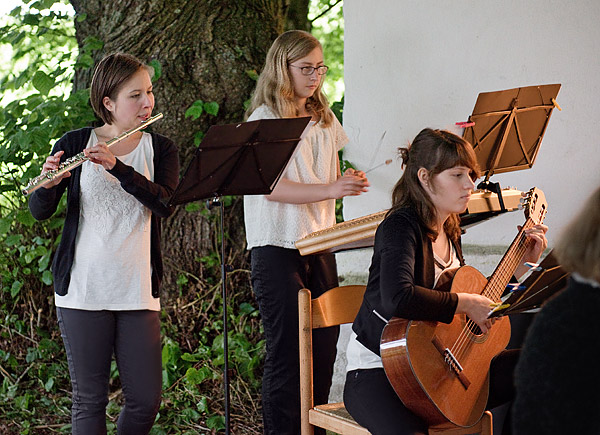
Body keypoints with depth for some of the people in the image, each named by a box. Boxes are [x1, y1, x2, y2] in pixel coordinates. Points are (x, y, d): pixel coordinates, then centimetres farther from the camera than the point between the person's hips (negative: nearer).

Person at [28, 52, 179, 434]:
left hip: (138, 292, 2)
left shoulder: (160, 150, 7)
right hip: (83, 291, -2)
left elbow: (164, 204, -12)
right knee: (90, 399, 2)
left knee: (147, 399, 2)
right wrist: (49, 183, -24)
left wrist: (117, 166, -25)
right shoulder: (74, 144, 4)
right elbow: (40, 211, -1)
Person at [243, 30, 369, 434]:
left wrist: (347, 180, 2)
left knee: (325, 344, 7)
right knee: (287, 350, -3)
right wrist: (330, 189, -26)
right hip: (278, 247, -7)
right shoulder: (264, 120, -6)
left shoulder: (324, 119, 16)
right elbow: (271, 187, -17)